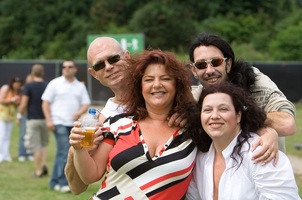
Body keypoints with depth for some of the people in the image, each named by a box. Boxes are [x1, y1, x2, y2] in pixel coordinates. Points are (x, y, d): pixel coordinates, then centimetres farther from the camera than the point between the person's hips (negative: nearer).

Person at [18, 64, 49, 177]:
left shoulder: (28, 86, -9)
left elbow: (23, 105, -12)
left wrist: (21, 112, 8)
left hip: (32, 120, -3)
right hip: (45, 119, 4)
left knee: (36, 147, 2)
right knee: (43, 144, 19)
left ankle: (38, 171, 5)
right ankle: (44, 165, 2)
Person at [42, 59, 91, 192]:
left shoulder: (80, 86, 13)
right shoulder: (55, 84, 2)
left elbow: (86, 104, 10)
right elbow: (46, 103, -1)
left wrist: (79, 113, -12)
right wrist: (49, 120, -11)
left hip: (73, 124, 4)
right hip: (59, 123, -4)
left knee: (61, 153, 9)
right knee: (64, 152, -13)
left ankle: (54, 182, 17)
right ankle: (63, 183, -11)